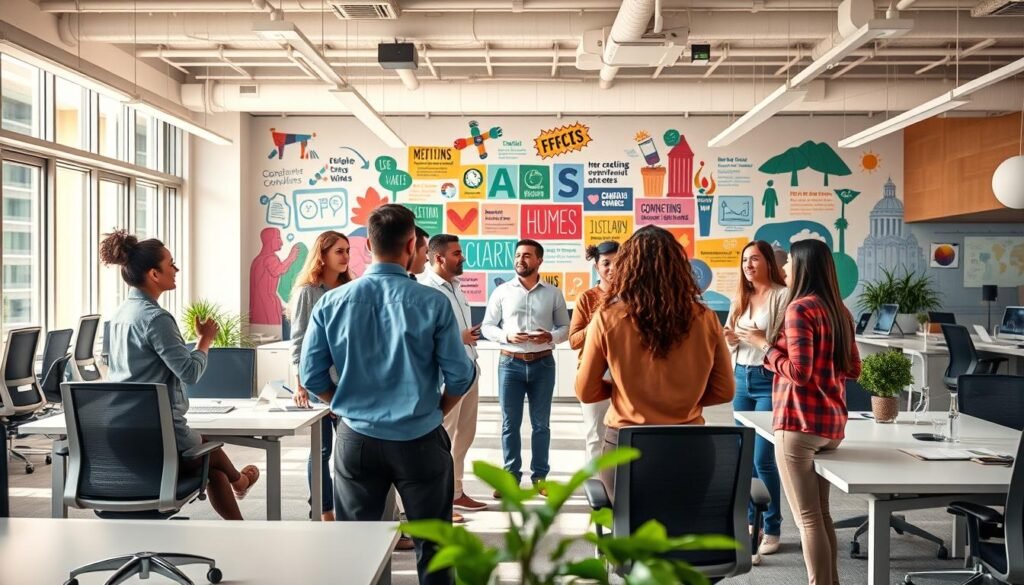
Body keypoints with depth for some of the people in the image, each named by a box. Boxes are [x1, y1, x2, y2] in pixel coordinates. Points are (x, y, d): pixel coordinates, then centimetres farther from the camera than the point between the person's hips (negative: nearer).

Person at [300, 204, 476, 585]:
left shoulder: (331, 302, -5)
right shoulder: (433, 303, -12)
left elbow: (312, 375, -1)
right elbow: (460, 377, -8)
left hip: (356, 438, 2)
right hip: (419, 439, -2)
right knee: (432, 543, 15)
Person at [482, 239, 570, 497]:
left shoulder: (553, 293, 4)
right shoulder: (502, 291, 2)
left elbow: (565, 327, 6)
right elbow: (487, 327, 3)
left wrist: (551, 336, -15)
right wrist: (506, 335, -16)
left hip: (543, 363, 0)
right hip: (510, 363, 0)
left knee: (541, 423, 8)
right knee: (510, 423, 5)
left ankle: (540, 476, 19)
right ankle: (511, 476, 16)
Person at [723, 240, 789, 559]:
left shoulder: (783, 295, -8)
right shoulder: (740, 298, 12)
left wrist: (762, 339, -28)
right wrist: (729, 337, -6)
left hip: (768, 379, -7)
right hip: (741, 377, 7)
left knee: (762, 457, -6)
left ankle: (772, 530, 7)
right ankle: (752, 521, 27)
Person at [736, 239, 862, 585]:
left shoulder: (800, 308, -13)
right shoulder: (838, 310, 11)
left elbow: (798, 372, -19)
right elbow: (853, 370, 16)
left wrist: (763, 344, -8)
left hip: (799, 423, -9)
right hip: (831, 423, 9)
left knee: (807, 518, 0)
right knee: (820, 513, 19)